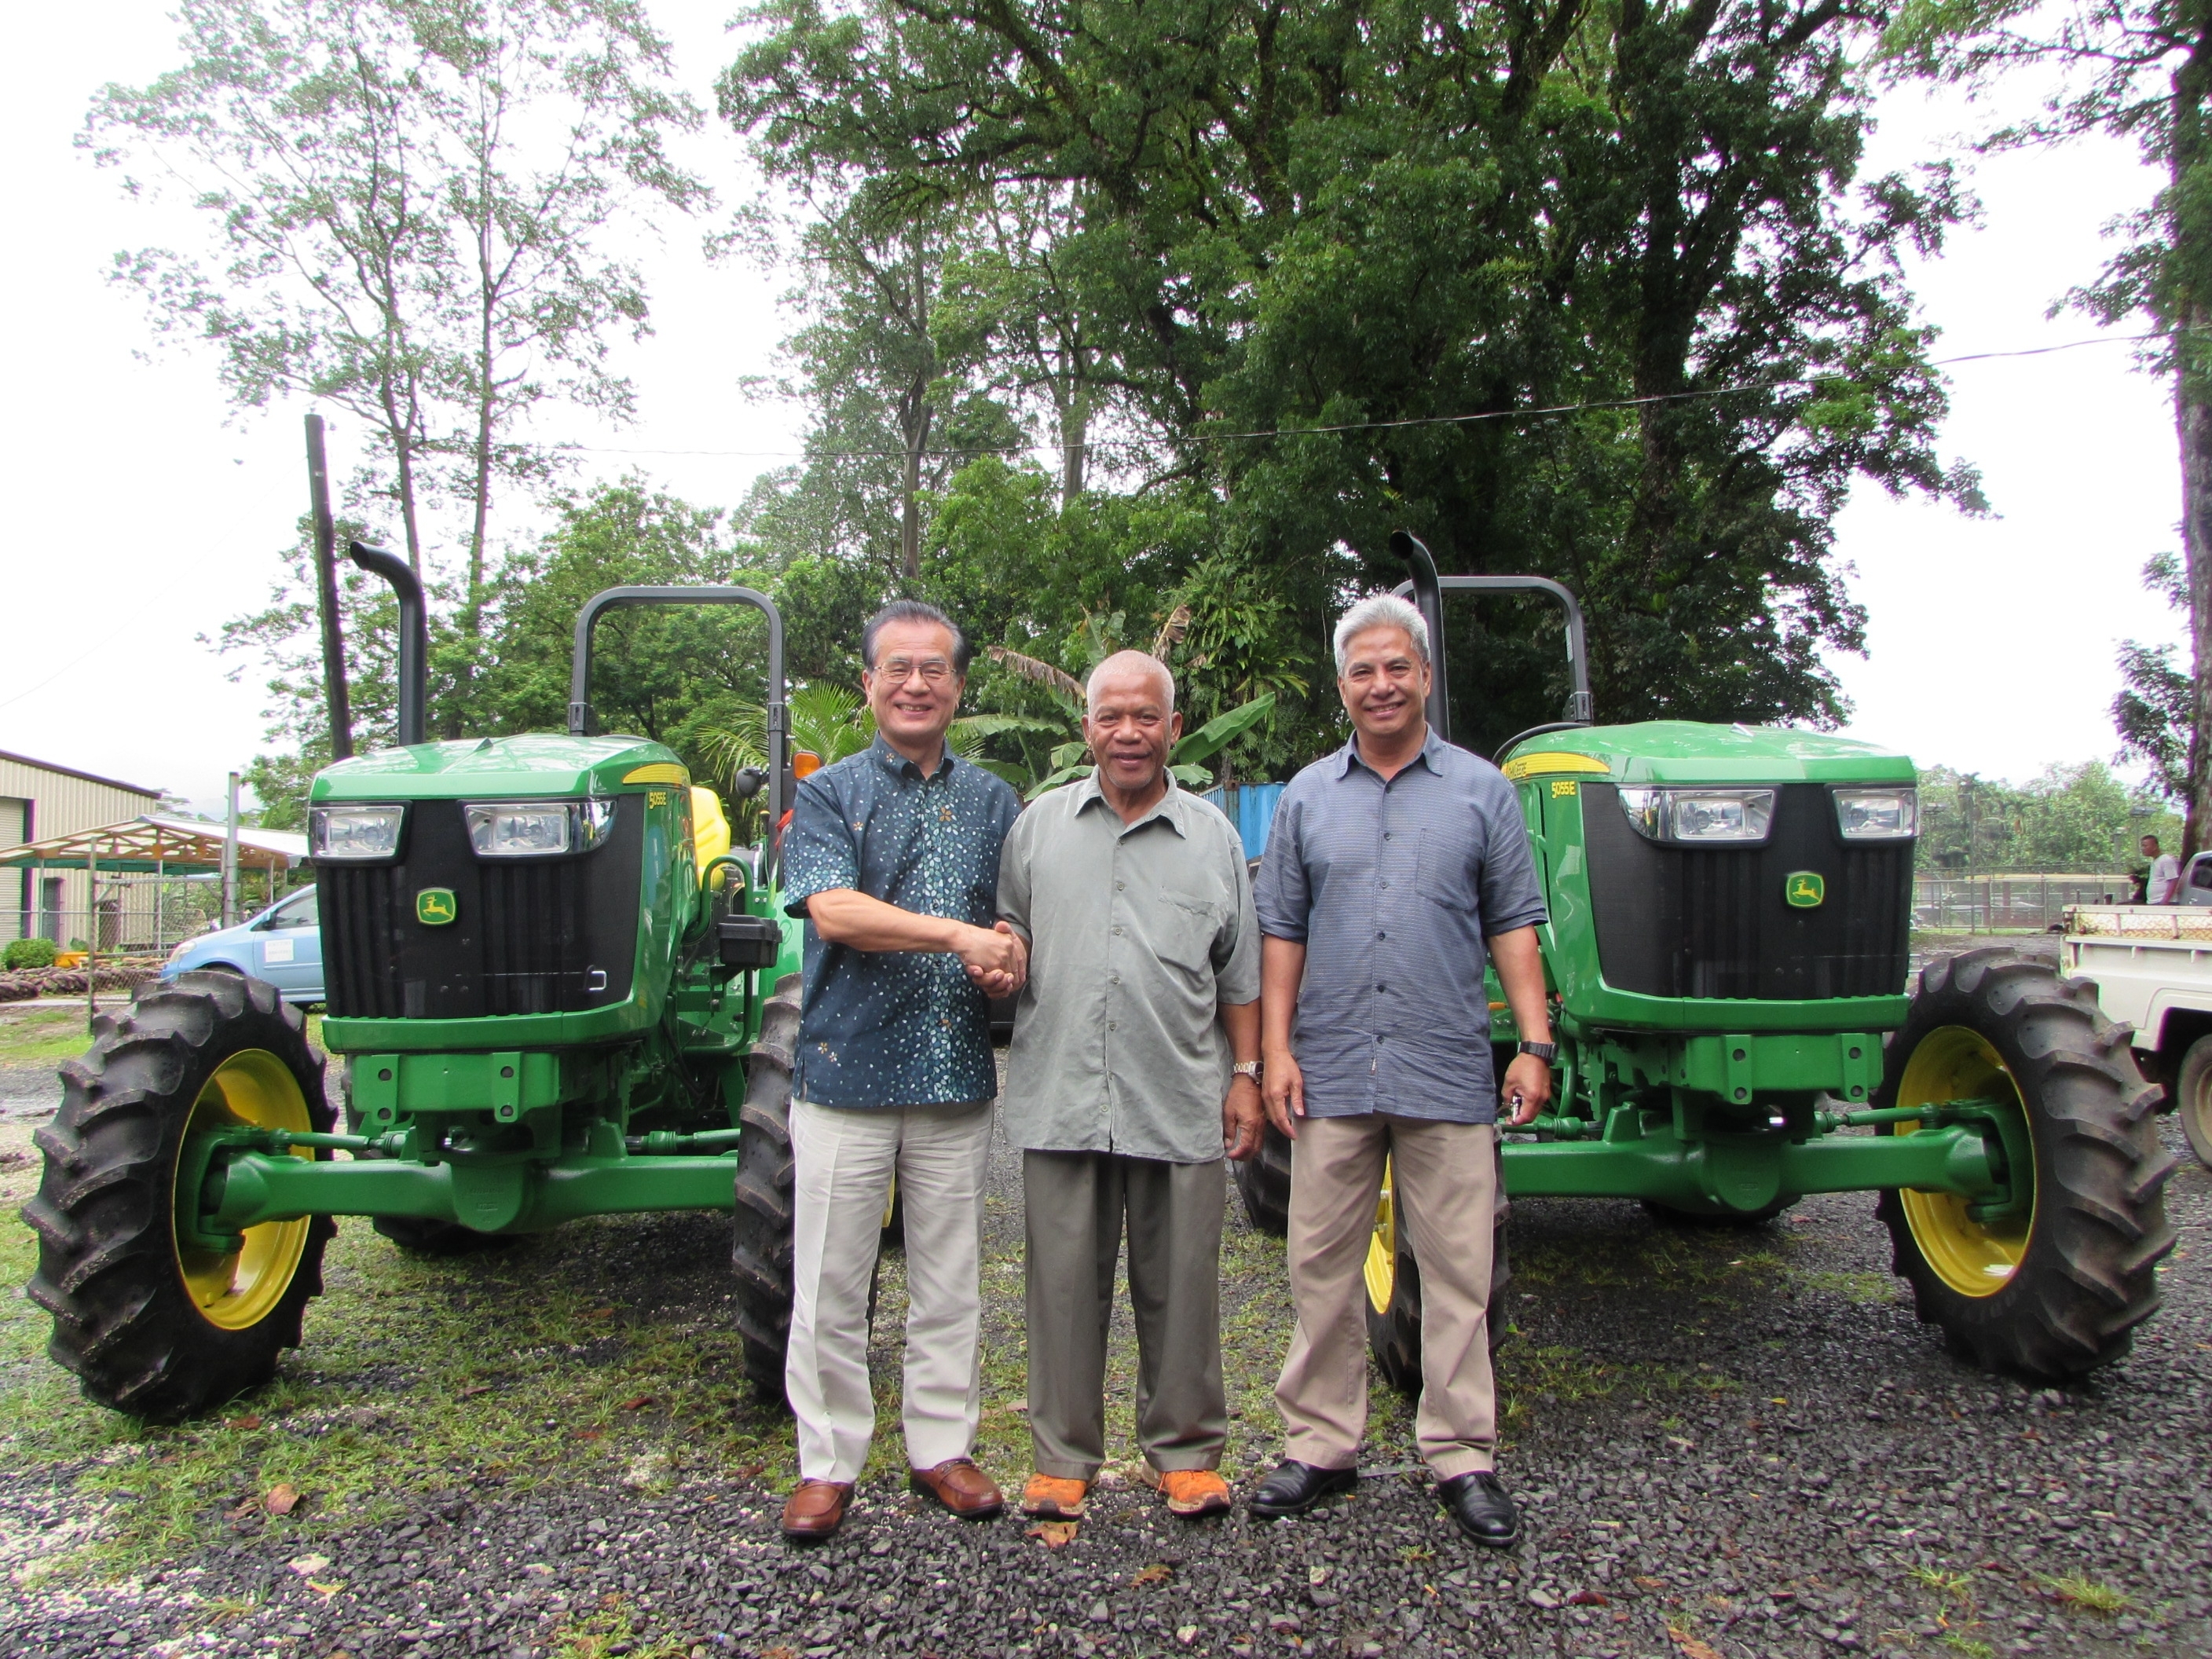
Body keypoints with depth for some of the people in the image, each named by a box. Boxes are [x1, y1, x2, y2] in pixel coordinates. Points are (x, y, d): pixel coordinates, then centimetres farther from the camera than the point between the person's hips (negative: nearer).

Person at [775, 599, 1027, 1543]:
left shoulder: (992, 801, 13)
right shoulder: (826, 795, 2)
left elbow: (1021, 916, 13)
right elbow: (833, 908, -15)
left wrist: (1011, 951, -12)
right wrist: (960, 935, -22)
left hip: (957, 1079, 3)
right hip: (847, 1074, -3)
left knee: (951, 1283, 12)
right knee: (830, 1285, 5)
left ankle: (942, 1447, 27)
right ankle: (827, 1463, 20)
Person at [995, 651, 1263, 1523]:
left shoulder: (1212, 836, 8)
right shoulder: (1039, 825, 9)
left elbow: (1240, 975, 10)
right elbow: (1005, 929, 17)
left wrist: (1246, 1074, 4)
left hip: (1180, 1105, 0)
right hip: (1060, 1098, 1)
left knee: (1180, 1284, 7)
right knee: (1065, 1281, 7)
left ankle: (1185, 1451, 25)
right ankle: (1062, 1456, 23)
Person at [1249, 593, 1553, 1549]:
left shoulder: (1481, 791, 5)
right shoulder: (1307, 797, 9)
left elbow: (1514, 927, 4)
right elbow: (1281, 933, 8)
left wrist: (1535, 1045, -4)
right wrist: (1275, 1049, 0)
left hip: (1448, 1076, -1)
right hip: (1332, 1075, 2)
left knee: (1458, 1272, 4)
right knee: (1321, 1267, 8)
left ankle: (1462, 1457, 18)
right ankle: (1321, 1444, 22)